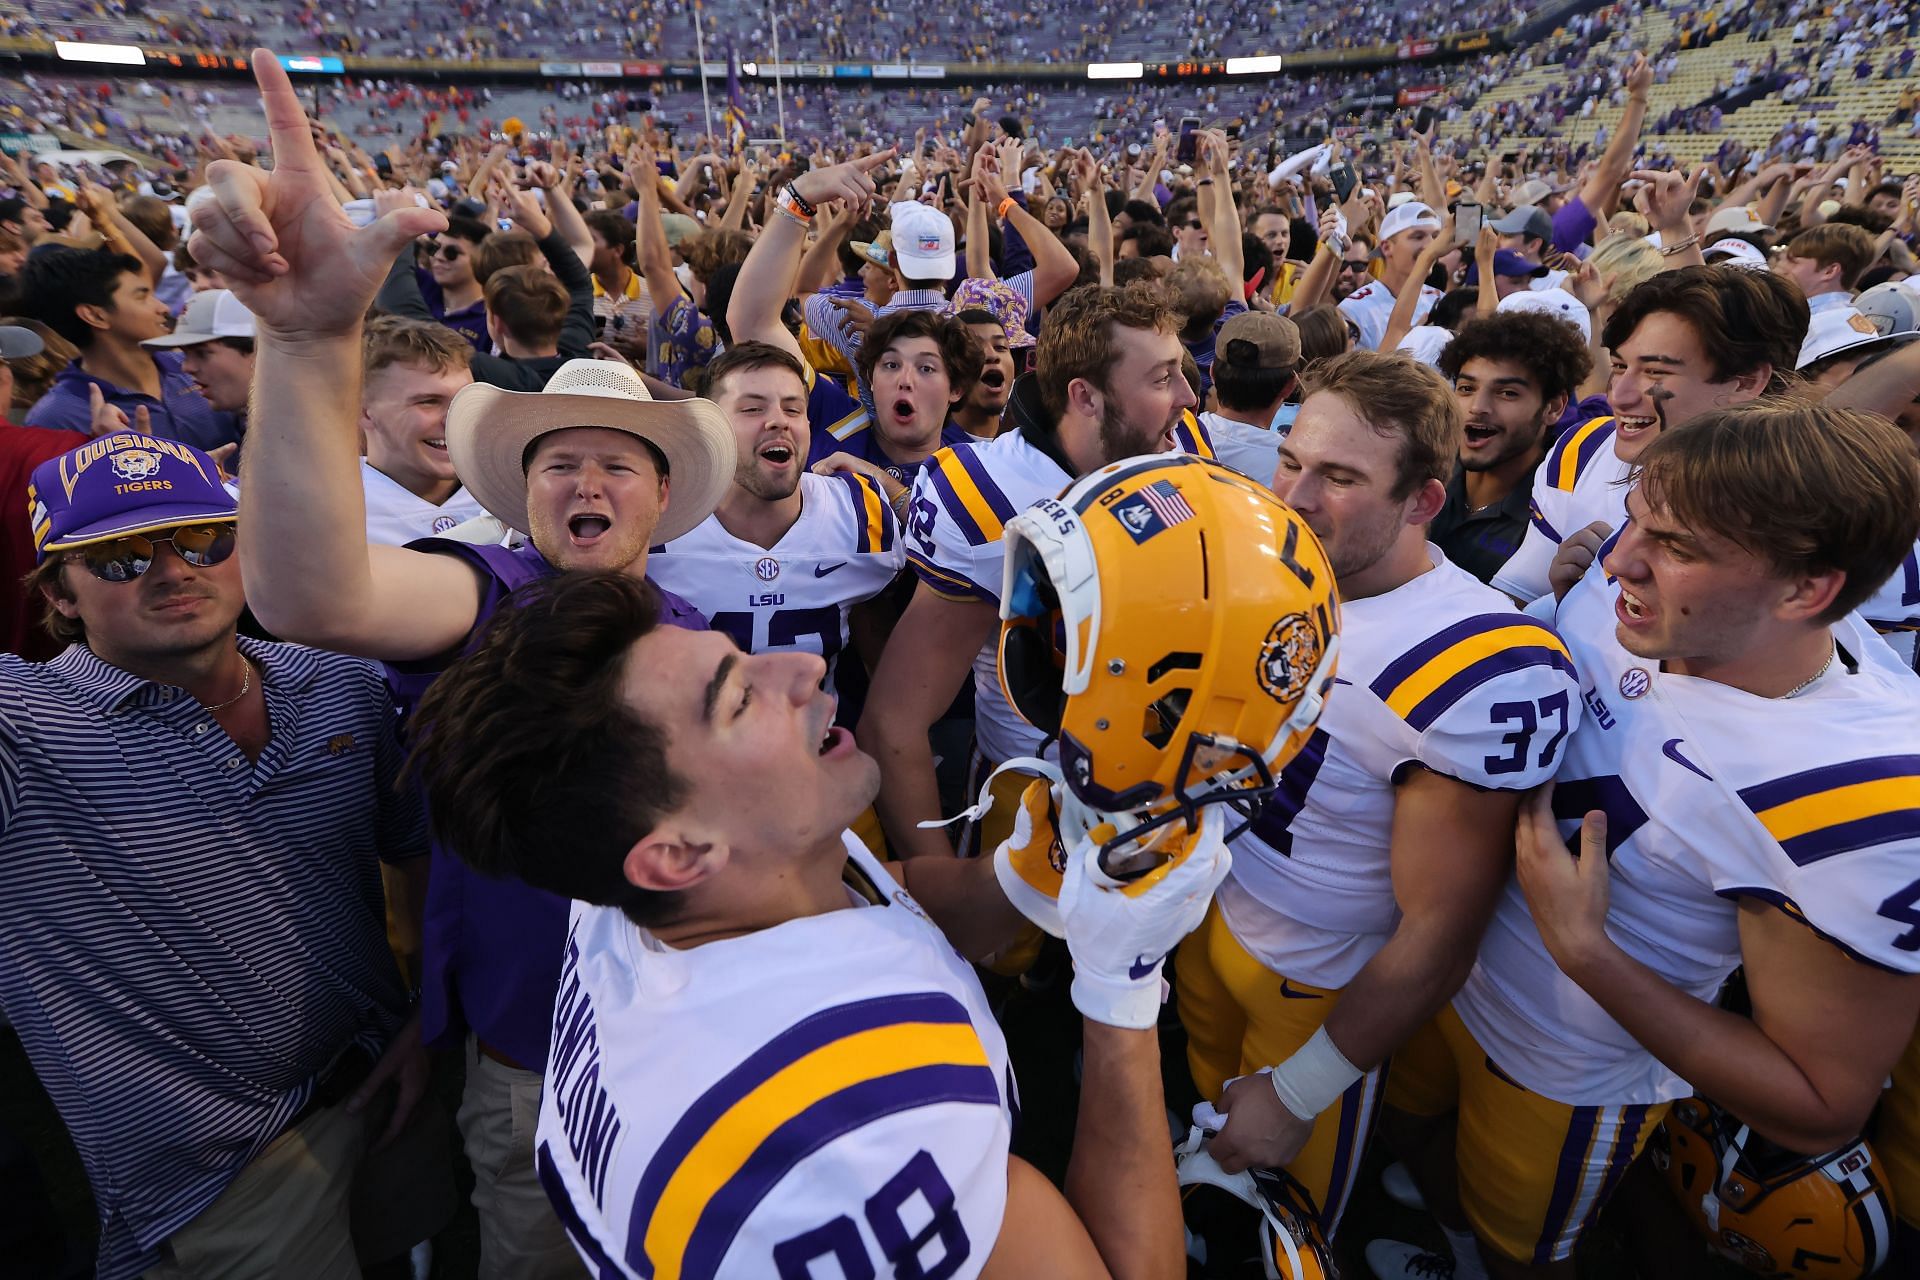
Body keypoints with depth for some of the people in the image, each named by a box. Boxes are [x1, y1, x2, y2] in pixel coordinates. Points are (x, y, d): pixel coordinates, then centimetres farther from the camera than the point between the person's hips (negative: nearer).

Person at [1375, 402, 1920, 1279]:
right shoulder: (1622, 598, -19)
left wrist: (1584, 949, -31)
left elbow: (1820, 1112, -24)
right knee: (1413, 1117, 34)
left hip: (1569, 1076, -5)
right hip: (1448, 969, 6)